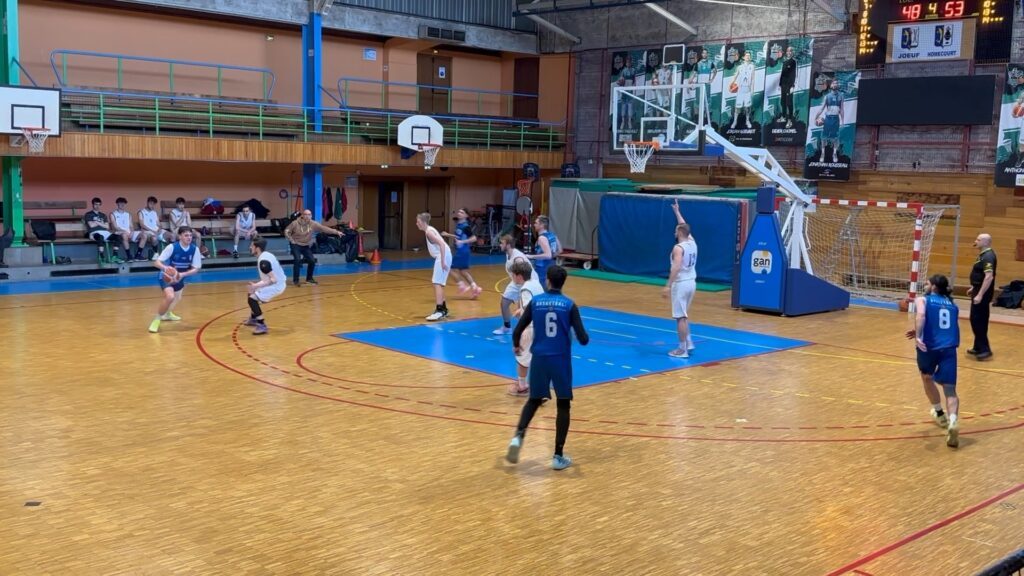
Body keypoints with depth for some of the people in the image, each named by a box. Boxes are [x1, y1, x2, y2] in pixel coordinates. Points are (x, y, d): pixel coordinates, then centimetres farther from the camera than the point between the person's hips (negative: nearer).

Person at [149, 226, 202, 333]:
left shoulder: (194, 249, -17)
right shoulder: (172, 247, -27)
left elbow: (196, 268, -11)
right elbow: (156, 262, -27)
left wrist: (182, 274, -28)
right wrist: (165, 268, -48)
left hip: (179, 277, 6)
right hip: (167, 276, -6)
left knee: (177, 298, 29)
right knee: (170, 296, -31)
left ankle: (167, 314, 60)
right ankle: (157, 320, -12)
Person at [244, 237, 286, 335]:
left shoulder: (263, 261, -26)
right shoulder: (266, 255, 5)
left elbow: (273, 280, -30)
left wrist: (257, 285, -33)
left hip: (276, 285, -10)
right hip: (279, 281, 10)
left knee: (252, 299, -14)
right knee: (252, 293, 24)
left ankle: (262, 326, -10)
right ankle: (254, 319, 41)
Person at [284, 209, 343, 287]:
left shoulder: (313, 224, -10)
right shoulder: (295, 223, -17)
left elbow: (324, 228, -12)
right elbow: (287, 231, -7)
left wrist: (336, 232, -17)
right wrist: (292, 240, -14)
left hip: (306, 246, 4)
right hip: (296, 245, -4)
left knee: (312, 261, -1)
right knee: (298, 260, -22)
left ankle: (309, 279, 22)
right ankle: (295, 280, -11)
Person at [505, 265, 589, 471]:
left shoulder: (535, 302, 1)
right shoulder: (569, 305, -4)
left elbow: (517, 332, 0)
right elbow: (583, 339, -9)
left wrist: (516, 345, 22)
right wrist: (584, 337, 16)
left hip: (539, 358, 2)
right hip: (561, 360, -2)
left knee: (534, 400, 20)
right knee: (563, 406, 11)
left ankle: (518, 436, -3)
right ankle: (558, 456, 8)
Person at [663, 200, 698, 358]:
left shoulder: (678, 248, -16)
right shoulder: (692, 242, 8)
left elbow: (676, 267, -28)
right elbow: (684, 226, 25)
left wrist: (668, 286, -30)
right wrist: (677, 211, 33)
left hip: (681, 284, -9)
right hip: (691, 282, 9)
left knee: (680, 317, -4)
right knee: (684, 315, 22)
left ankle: (682, 350, -1)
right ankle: (688, 343, 24)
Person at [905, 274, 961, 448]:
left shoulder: (923, 300, 8)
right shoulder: (952, 305, 24)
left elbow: (921, 315, -15)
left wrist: (918, 336, -23)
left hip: (929, 346, -2)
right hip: (949, 348, 2)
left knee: (927, 377, 27)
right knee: (950, 388, -4)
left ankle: (940, 413, 42)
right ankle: (953, 421, -30)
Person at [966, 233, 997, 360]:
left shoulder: (988, 256, -19)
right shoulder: (984, 255, 13)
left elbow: (989, 277, -28)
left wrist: (980, 295, -31)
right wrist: (974, 288, 27)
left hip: (982, 293, -10)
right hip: (979, 290, 10)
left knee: (977, 320, -8)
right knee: (979, 321, 16)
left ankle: (985, 349, -6)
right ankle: (979, 348, 24)